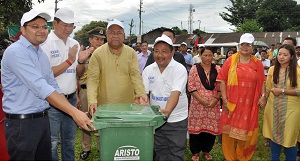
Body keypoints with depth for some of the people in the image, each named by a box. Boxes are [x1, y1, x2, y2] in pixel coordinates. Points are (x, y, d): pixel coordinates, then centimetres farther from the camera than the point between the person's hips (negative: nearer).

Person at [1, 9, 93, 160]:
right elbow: (40, 87, -25)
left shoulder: (42, 54, 11)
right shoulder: (16, 52, -16)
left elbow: (53, 86, 15)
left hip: (43, 119, 8)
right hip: (22, 123, -7)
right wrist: (74, 112, -29)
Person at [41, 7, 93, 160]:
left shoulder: (74, 44, 9)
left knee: (70, 140, 17)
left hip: (71, 99, 6)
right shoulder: (46, 43, -10)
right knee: (52, 142, 3)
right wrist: (69, 61, -19)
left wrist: (81, 61, -9)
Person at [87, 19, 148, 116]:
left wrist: (141, 94, -20)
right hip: (104, 105, -2)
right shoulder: (97, 54, -3)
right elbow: (92, 79, -8)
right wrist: (92, 101, -21)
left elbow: (135, 75, -4)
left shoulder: (131, 53, 3)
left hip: (128, 104, 2)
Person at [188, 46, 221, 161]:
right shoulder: (195, 68, 1)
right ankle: (195, 152, 21)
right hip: (198, 104, -2)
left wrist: (215, 100, -9)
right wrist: (202, 100, -13)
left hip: (213, 105, 2)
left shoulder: (218, 69, 8)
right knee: (196, 127, 2)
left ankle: (206, 150, 27)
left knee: (211, 128, 5)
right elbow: (191, 87, -6)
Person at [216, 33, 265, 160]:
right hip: (232, 103, -1)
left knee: (247, 132, 9)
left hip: (250, 104, 1)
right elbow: (222, 80, -2)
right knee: (229, 131, 7)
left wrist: (263, 96, -5)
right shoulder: (231, 60, 0)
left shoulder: (257, 63, 5)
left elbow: (262, 82, 9)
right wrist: (224, 99, -7)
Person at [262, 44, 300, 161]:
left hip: (290, 109, -4)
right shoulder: (272, 69, 4)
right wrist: (263, 101, 4)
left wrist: (282, 91, -15)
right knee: (274, 134, 14)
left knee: (288, 137, 5)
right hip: (273, 108, 4)